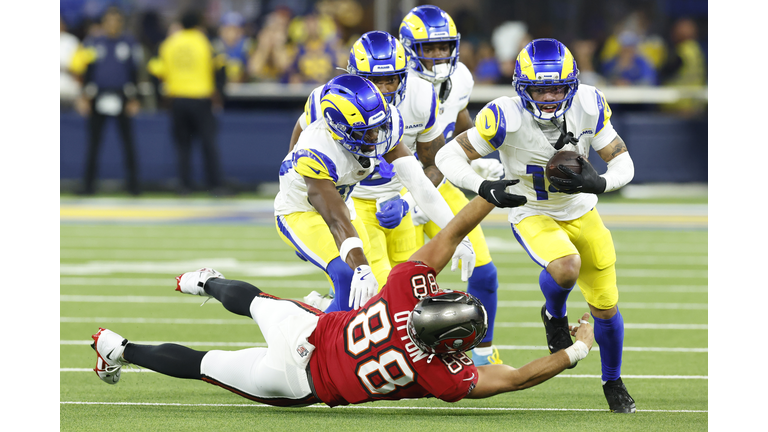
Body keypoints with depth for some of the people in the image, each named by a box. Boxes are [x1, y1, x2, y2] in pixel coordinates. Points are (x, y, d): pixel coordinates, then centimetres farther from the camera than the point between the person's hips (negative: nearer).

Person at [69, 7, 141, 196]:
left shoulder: (129, 43, 5)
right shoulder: (92, 43, 6)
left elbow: (133, 72, 6)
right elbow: (87, 72, 7)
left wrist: (133, 99, 0)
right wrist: (85, 96, 0)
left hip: (121, 99, 0)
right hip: (98, 98, 0)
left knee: (128, 141, -2)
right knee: (94, 142, 1)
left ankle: (133, 183, 3)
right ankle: (89, 185, 5)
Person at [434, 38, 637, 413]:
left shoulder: (588, 106, -20)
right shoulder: (506, 118, -29)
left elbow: (623, 163, -12)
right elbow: (448, 157, -21)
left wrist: (597, 183, -34)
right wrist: (485, 188, -38)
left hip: (581, 212, 3)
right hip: (533, 216, -3)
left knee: (606, 308, 7)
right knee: (566, 268, -34)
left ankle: (613, 383, 34)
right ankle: (554, 316, 1)